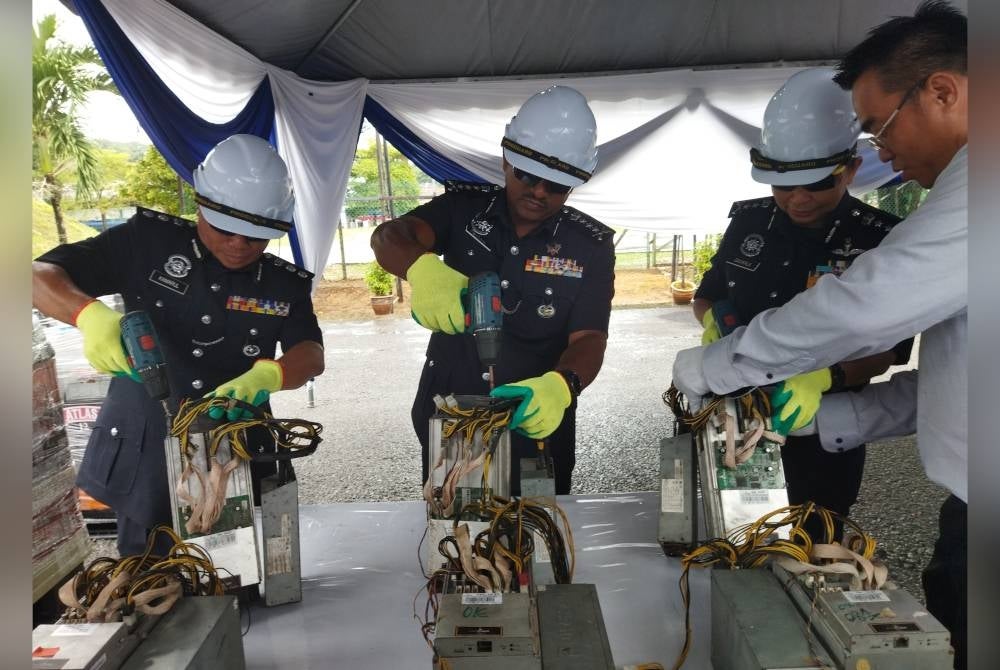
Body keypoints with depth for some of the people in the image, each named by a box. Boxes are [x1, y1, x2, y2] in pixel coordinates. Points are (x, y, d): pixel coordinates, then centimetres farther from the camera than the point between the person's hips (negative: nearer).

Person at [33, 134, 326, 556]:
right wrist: (90, 314, -25)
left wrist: (265, 376, -31)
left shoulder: (285, 284, 4)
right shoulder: (147, 243, -2)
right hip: (145, 462, -1)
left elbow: (311, 356, -8)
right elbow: (41, 275, -3)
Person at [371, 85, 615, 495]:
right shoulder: (463, 208, -5)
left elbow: (588, 339, -15)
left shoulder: (589, 246, -7)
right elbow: (388, 238, -20)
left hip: (534, 433, -1)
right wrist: (423, 268, -44)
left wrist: (560, 386, -38)